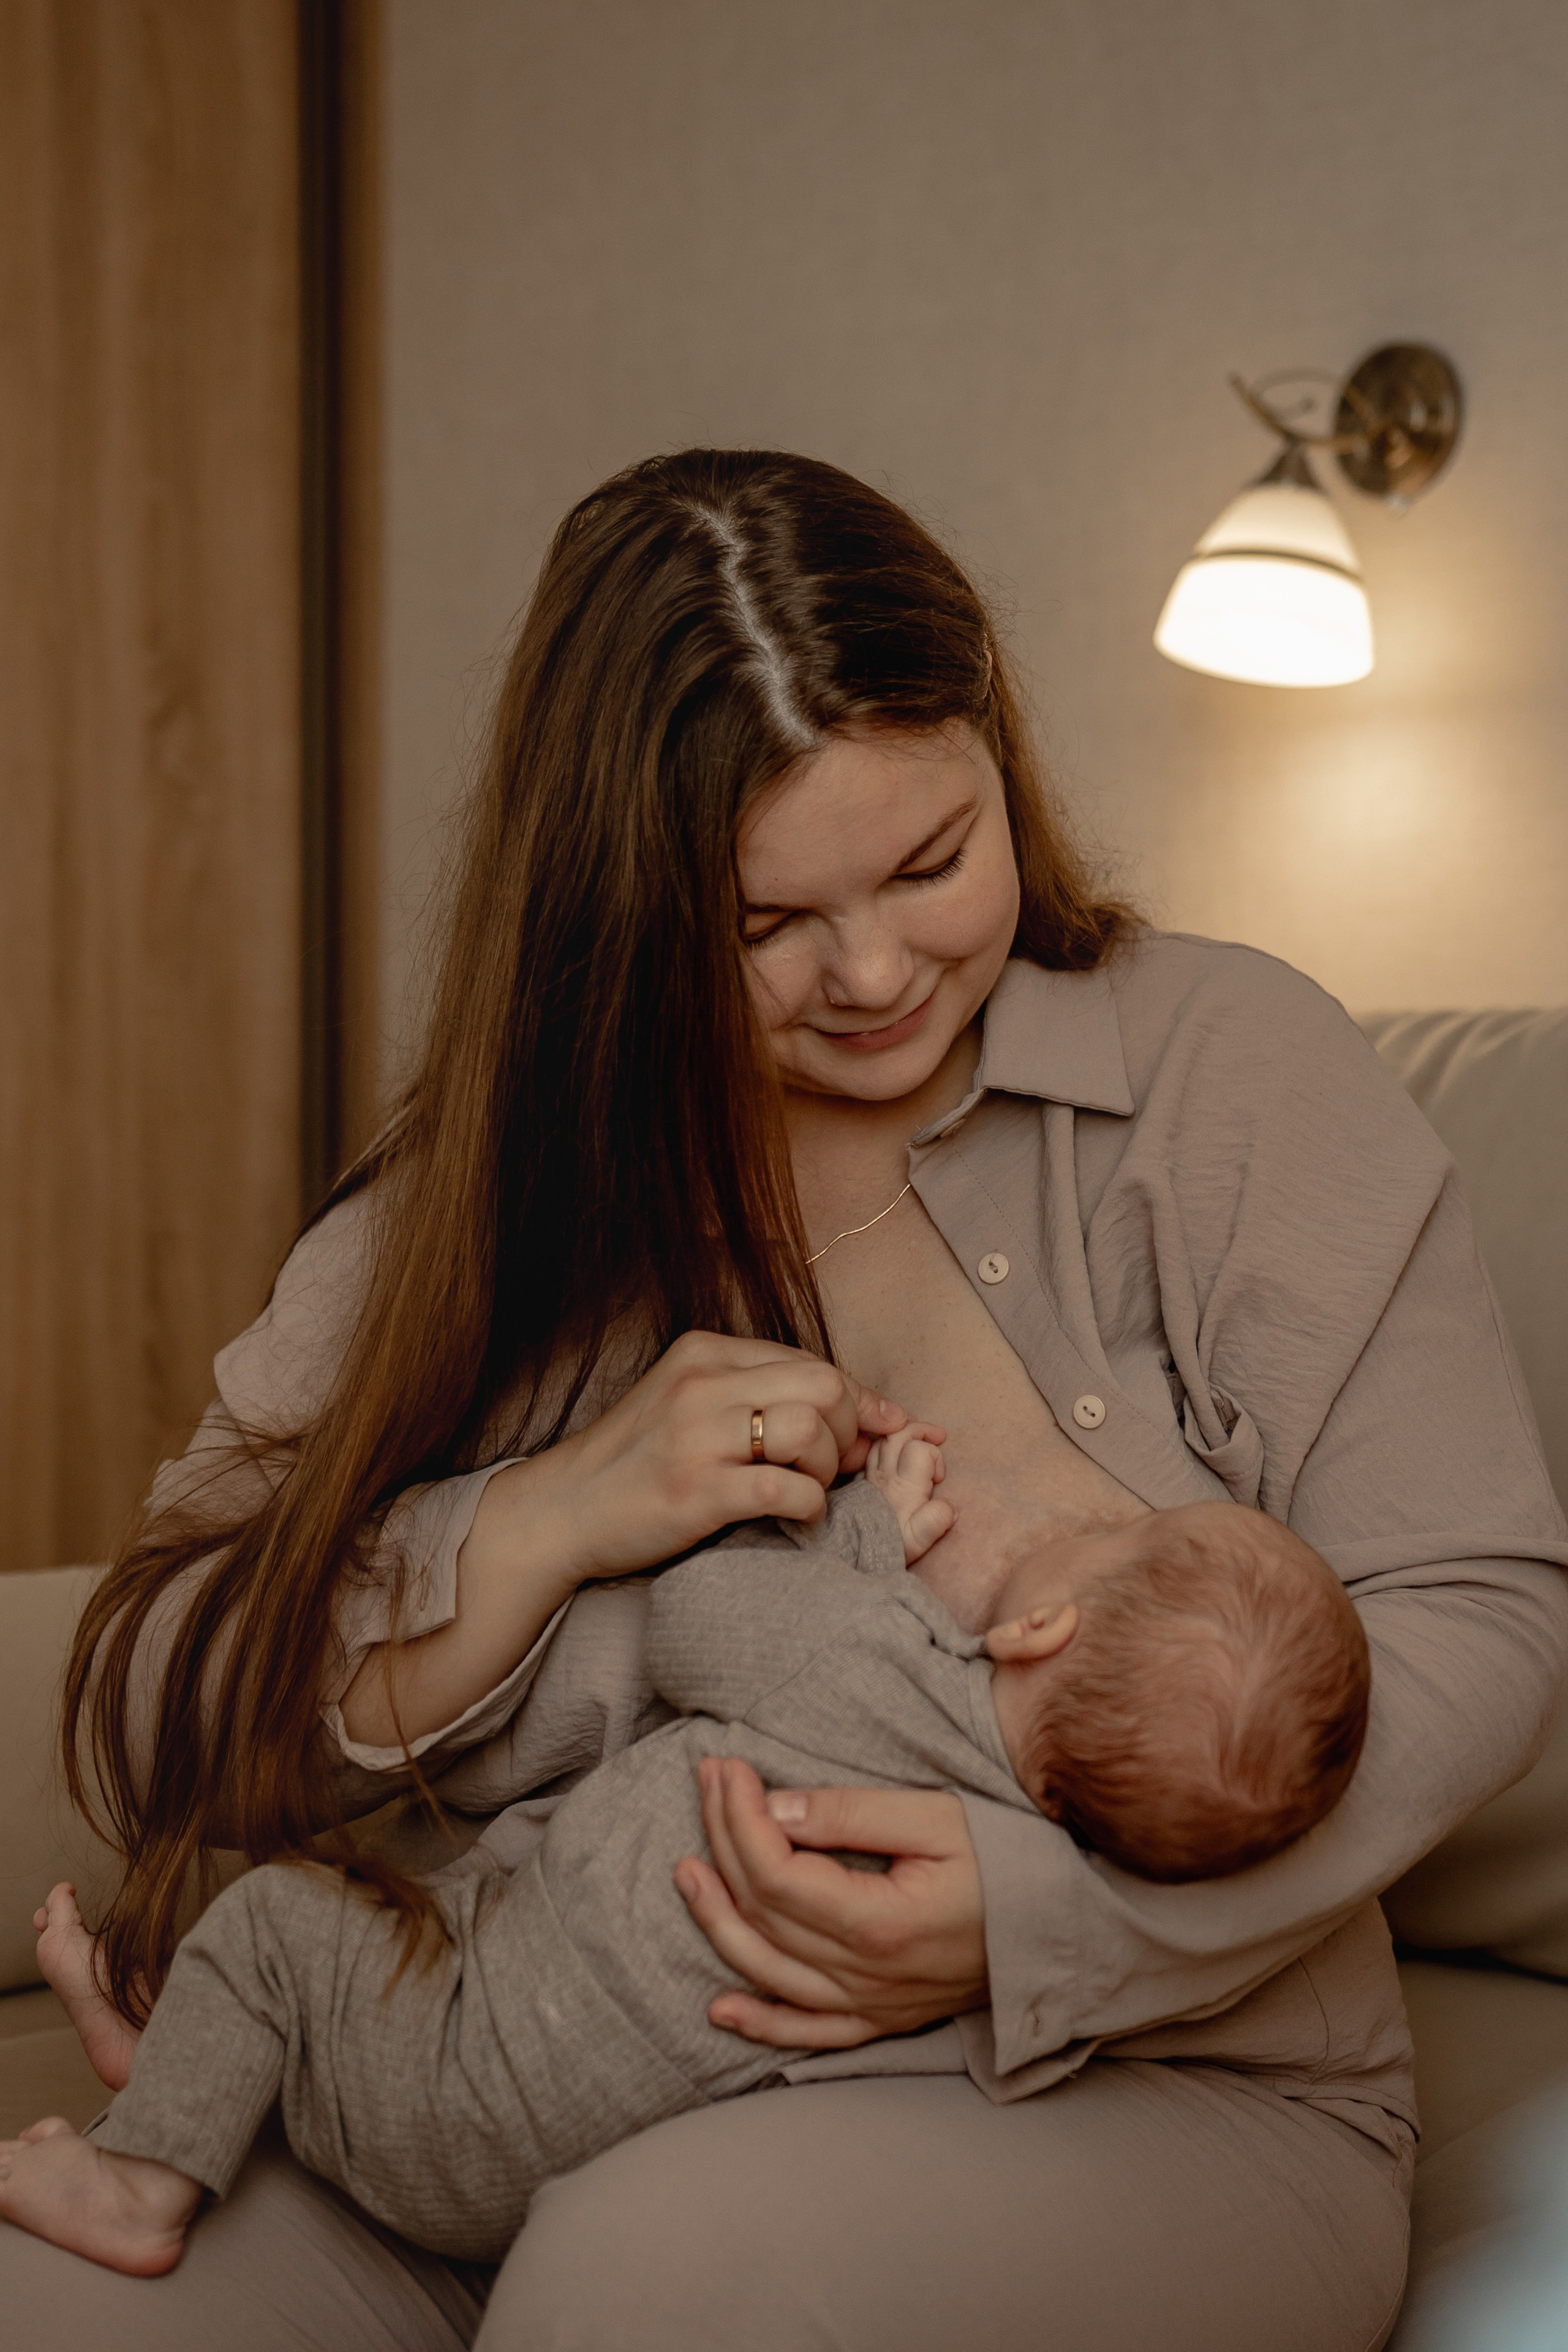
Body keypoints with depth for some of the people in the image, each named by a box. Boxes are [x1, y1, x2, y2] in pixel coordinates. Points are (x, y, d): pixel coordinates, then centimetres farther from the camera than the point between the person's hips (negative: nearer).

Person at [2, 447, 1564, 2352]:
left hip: (1133, 2103, -1)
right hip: (555, 2121, 3)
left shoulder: (1229, 1066, -1)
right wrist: (542, 1528, -16)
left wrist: (1040, 1912, -20)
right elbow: (157, 1720, 2)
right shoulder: (488, 1200, 5)